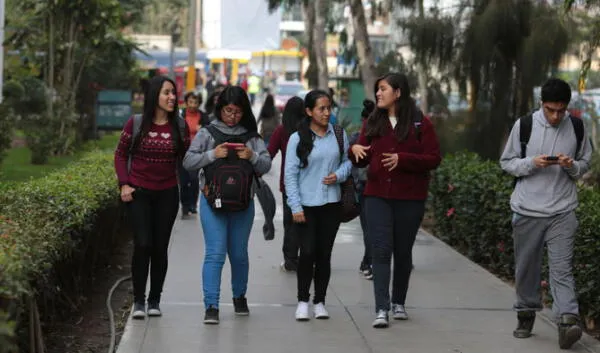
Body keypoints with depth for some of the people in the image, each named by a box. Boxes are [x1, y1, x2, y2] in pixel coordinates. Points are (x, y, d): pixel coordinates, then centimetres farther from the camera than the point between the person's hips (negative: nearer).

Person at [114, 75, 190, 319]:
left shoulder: (179, 126, 2)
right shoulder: (135, 124, -3)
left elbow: (186, 158, 9)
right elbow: (121, 154, 5)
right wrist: (124, 184, -4)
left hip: (167, 194, 2)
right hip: (139, 193, -2)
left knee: (160, 247, 5)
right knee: (142, 245, -10)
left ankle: (154, 300, 18)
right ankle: (138, 301, 3)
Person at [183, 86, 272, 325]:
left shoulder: (251, 136, 7)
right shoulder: (207, 133, 2)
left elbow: (266, 166, 7)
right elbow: (188, 162, 0)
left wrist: (252, 156, -13)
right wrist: (212, 155, -14)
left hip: (243, 204, 2)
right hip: (213, 202, -2)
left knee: (239, 254, 13)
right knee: (215, 254, -9)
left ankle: (239, 296, 34)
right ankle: (211, 306, -9)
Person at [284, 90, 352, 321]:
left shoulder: (339, 135, 5)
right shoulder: (297, 138, -4)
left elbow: (347, 161, 16)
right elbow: (290, 174, -4)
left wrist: (339, 175, -7)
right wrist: (296, 207, -9)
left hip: (331, 204, 3)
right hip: (305, 205, -3)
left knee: (324, 254, 7)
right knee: (307, 252, -8)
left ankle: (319, 301, 18)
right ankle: (303, 301, 6)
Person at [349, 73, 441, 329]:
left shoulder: (420, 124, -2)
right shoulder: (372, 123, 8)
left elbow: (434, 159, -7)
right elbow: (362, 160, 11)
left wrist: (402, 159, -18)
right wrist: (355, 150, -12)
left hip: (410, 199, -1)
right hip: (377, 196, 1)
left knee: (403, 252, 10)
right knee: (380, 250, -9)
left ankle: (398, 302, 27)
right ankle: (381, 309, -13)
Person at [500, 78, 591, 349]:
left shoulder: (576, 127, 3)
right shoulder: (524, 125, -2)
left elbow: (585, 163, 13)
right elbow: (507, 162, 4)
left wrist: (572, 166, -10)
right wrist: (532, 163, -15)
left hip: (562, 211, 0)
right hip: (527, 211, 1)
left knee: (562, 268, -12)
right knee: (526, 266, 11)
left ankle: (568, 321, -20)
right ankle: (526, 314, 28)